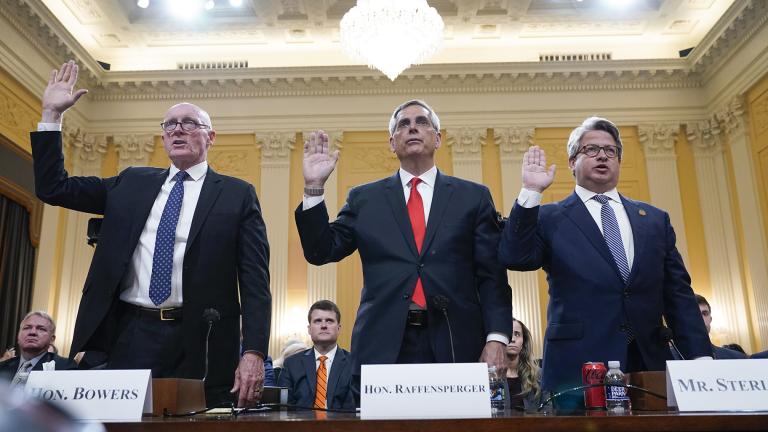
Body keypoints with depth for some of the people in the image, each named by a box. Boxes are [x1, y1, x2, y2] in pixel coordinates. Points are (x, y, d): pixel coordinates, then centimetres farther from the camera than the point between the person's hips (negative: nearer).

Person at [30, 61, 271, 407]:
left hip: (198, 344, -3)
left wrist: (254, 352, -13)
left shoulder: (237, 195, 3)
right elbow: (53, 188, 16)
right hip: (128, 336, 3)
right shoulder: (132, 183, 15)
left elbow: (255, 280, -3)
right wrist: (51, 114, 9)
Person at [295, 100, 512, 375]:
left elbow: (492, 275, 3)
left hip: (455, 344, 0)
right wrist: (314, 187, -4)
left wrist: (496, 338, -8)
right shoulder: (365, 198, 11)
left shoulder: (473, 196, 8)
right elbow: (321, 252, 6)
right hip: (383, 347, 1)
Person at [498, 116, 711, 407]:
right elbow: (514, 258, -13)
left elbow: (678, 295, 10)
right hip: (577, 369, -3)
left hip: (649, 365, 4)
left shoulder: (655, 220, 14)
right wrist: (531, 192, -16)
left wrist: (700, 357, 2)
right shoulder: (549, 218, 4)